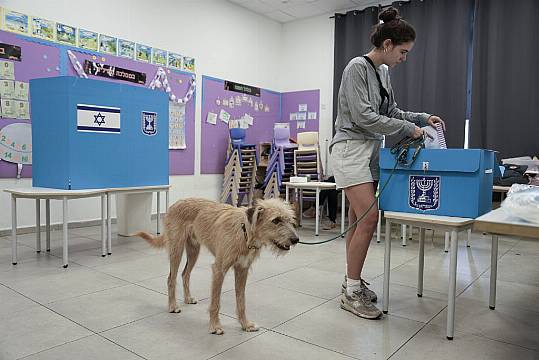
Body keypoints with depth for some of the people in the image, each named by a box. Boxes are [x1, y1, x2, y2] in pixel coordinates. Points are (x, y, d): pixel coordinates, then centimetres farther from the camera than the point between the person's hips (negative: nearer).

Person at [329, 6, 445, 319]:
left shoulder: (383, 72, 14)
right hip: (351, 149, -9)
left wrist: (423, 118, 7)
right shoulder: (357, 67, -12)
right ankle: (352, 293, -4)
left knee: (358, 220, 9)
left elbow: (391, 112, 20)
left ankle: (352, 282, 20)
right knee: (369, 218, -14)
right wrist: (408, 128, -13)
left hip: (371, 151, 9)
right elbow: (363, 117, -18)